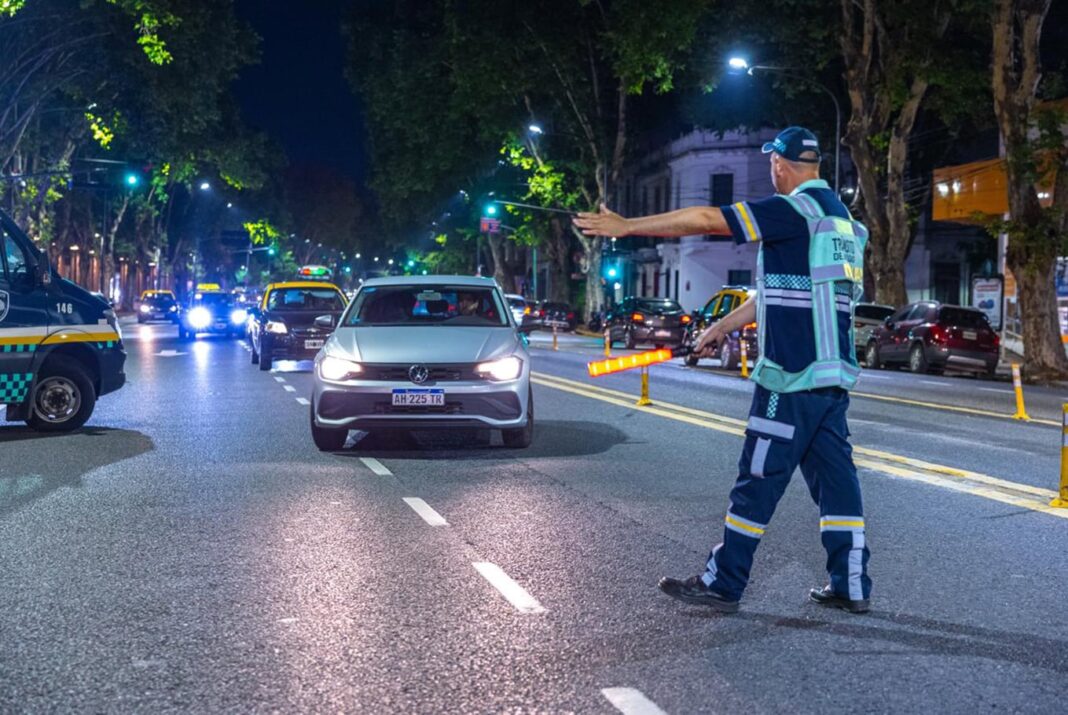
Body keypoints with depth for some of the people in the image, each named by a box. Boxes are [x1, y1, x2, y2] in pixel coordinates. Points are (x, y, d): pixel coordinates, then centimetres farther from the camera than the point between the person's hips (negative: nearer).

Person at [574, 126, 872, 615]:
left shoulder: (796, 209, -11)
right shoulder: (838, 214, 17)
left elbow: (705, 220, -13)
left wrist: (628, 226, -5)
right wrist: (723, 327, 27)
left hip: (793, 374, -9)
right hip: (832, 372, 9)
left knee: (759, 478, -1)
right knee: (834, 476, 11)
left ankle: (722, 584, 7)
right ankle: (851, 586, 15)